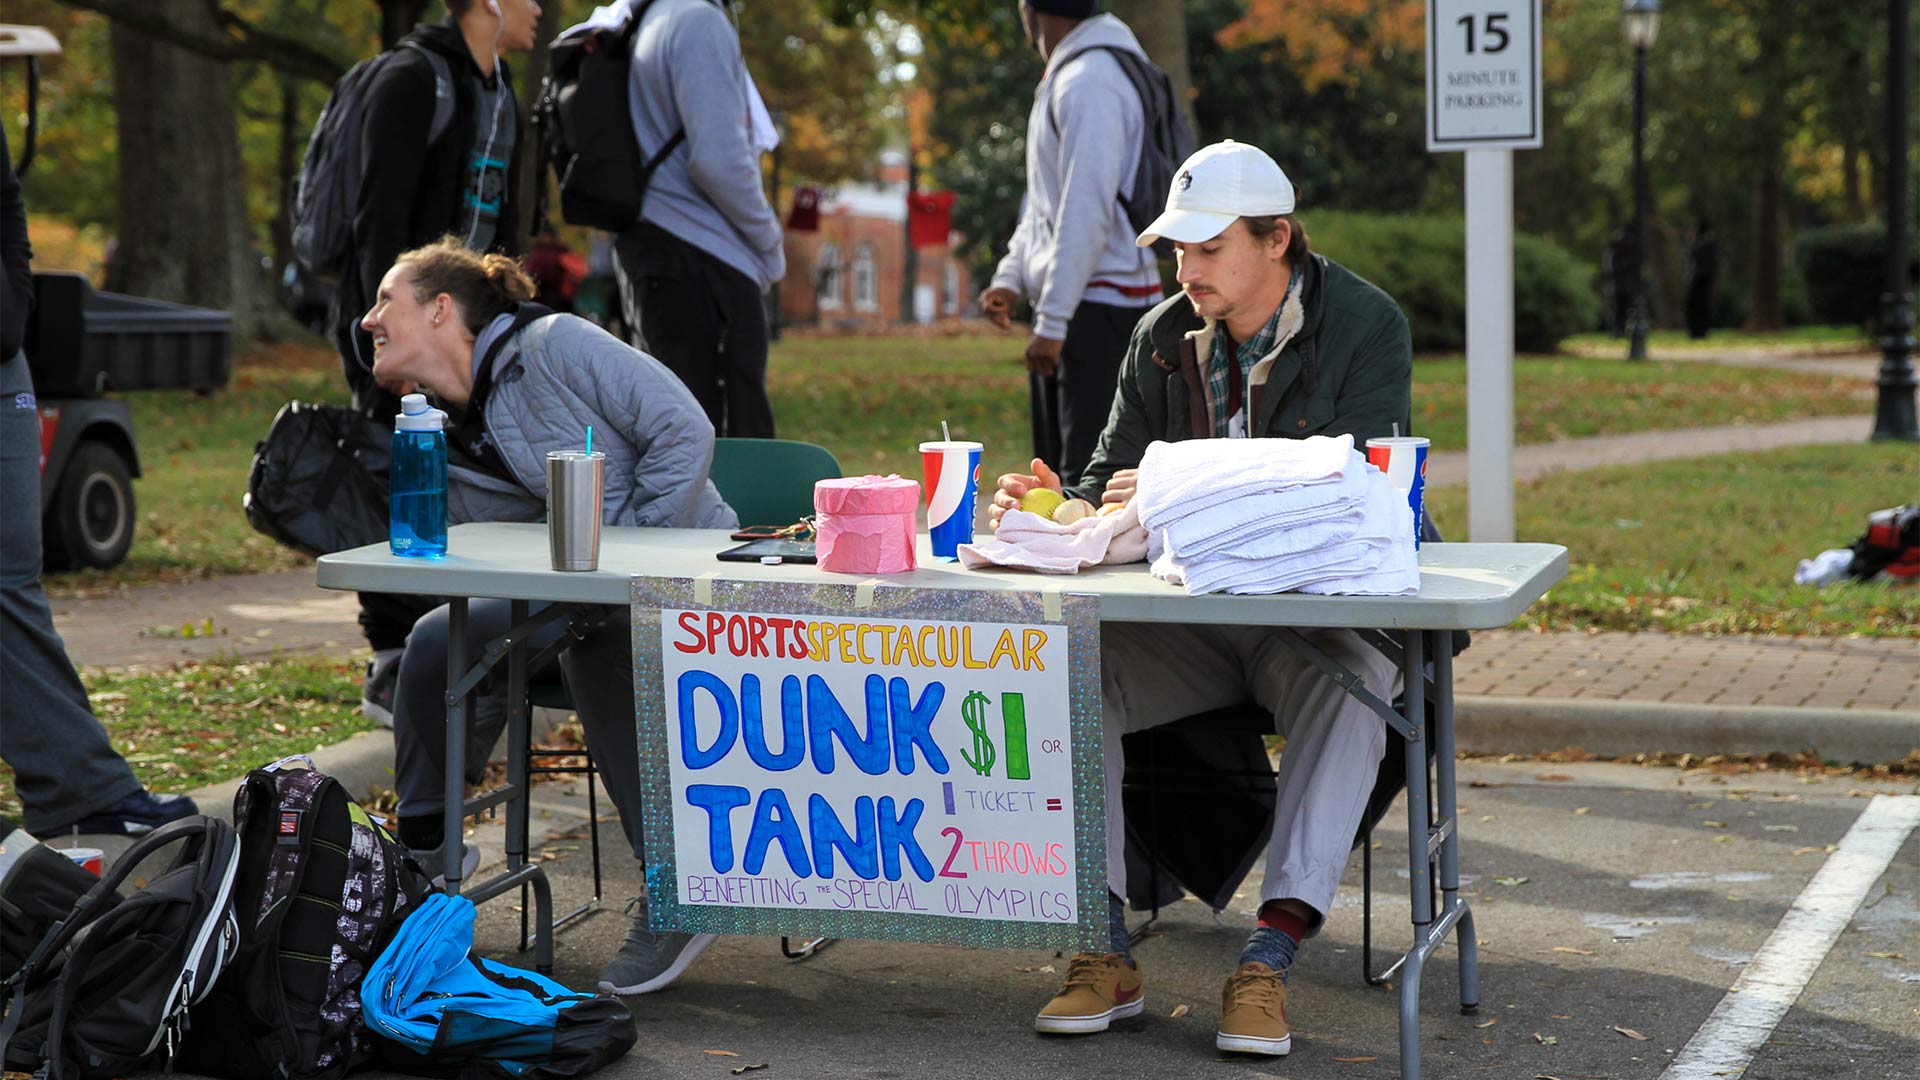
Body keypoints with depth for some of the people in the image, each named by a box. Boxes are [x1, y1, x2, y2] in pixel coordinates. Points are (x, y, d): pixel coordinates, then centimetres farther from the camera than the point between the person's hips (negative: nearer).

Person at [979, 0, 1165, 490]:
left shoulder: (1089, 82, -15)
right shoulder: (1061, 79, 17)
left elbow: (1086, 210, -21)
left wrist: (1053, 320, -21)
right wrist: (1010, 276, 9)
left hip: (1100, 301, -11)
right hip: (1069, 306, 11)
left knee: (1088, 471, -12)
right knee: (1056, 466, 14)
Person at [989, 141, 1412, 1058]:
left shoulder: (1366, 328, -8)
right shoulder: (1162, 339, 7)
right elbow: (1111, 484, 10)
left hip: (1322, 611, -4)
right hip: (1189, 618, 4)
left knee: (1352, 685, -38)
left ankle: (1269, 958, -36)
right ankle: (1104, 947, -19)